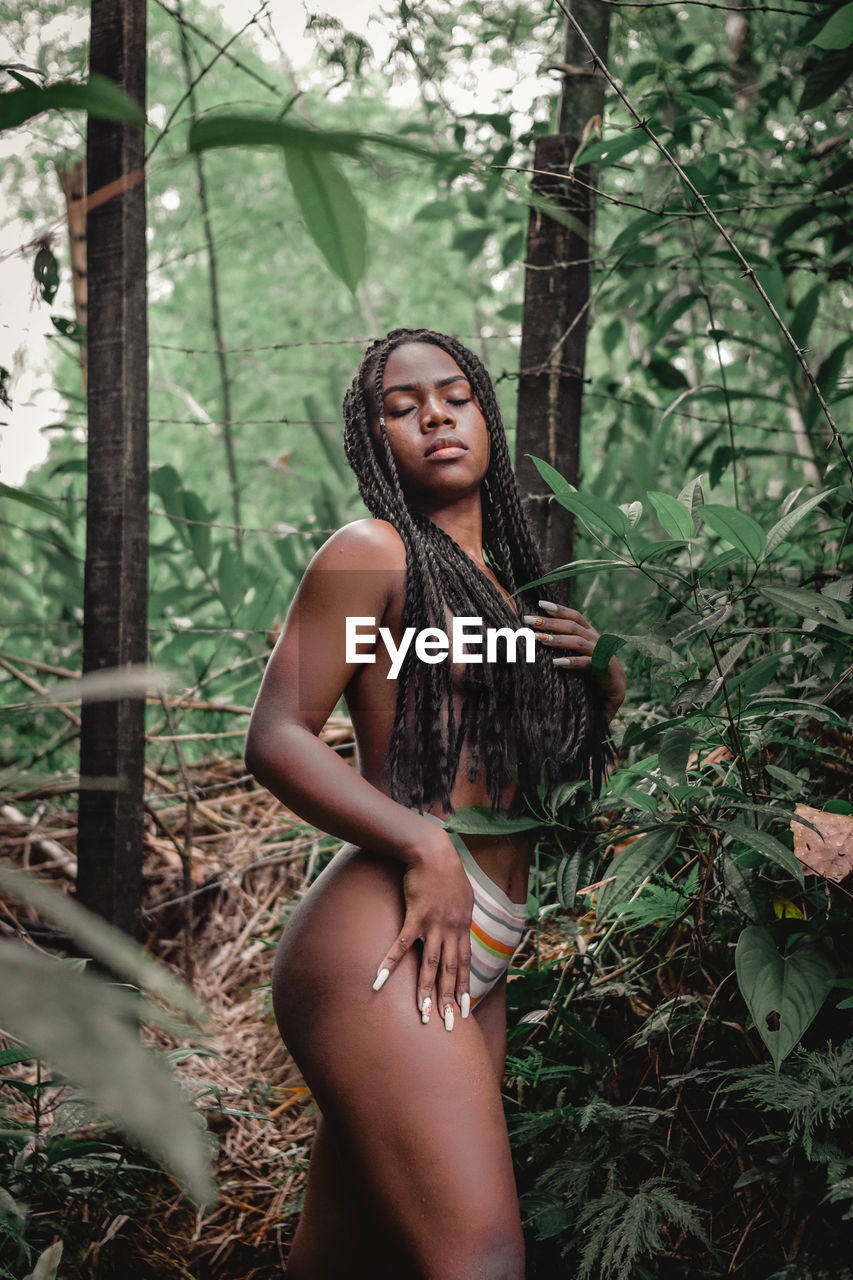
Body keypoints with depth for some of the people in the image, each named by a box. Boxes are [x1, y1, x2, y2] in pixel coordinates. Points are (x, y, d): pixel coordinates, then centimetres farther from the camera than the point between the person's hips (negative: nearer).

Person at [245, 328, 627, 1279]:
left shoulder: (506, 578, 22)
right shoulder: (374, 552, 0)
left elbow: (591, 738, 32)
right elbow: (274, 740, -8)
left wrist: (600, 661, 10)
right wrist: (424, 848, -17)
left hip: (474, 963, 8)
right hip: (385, 945, -8)